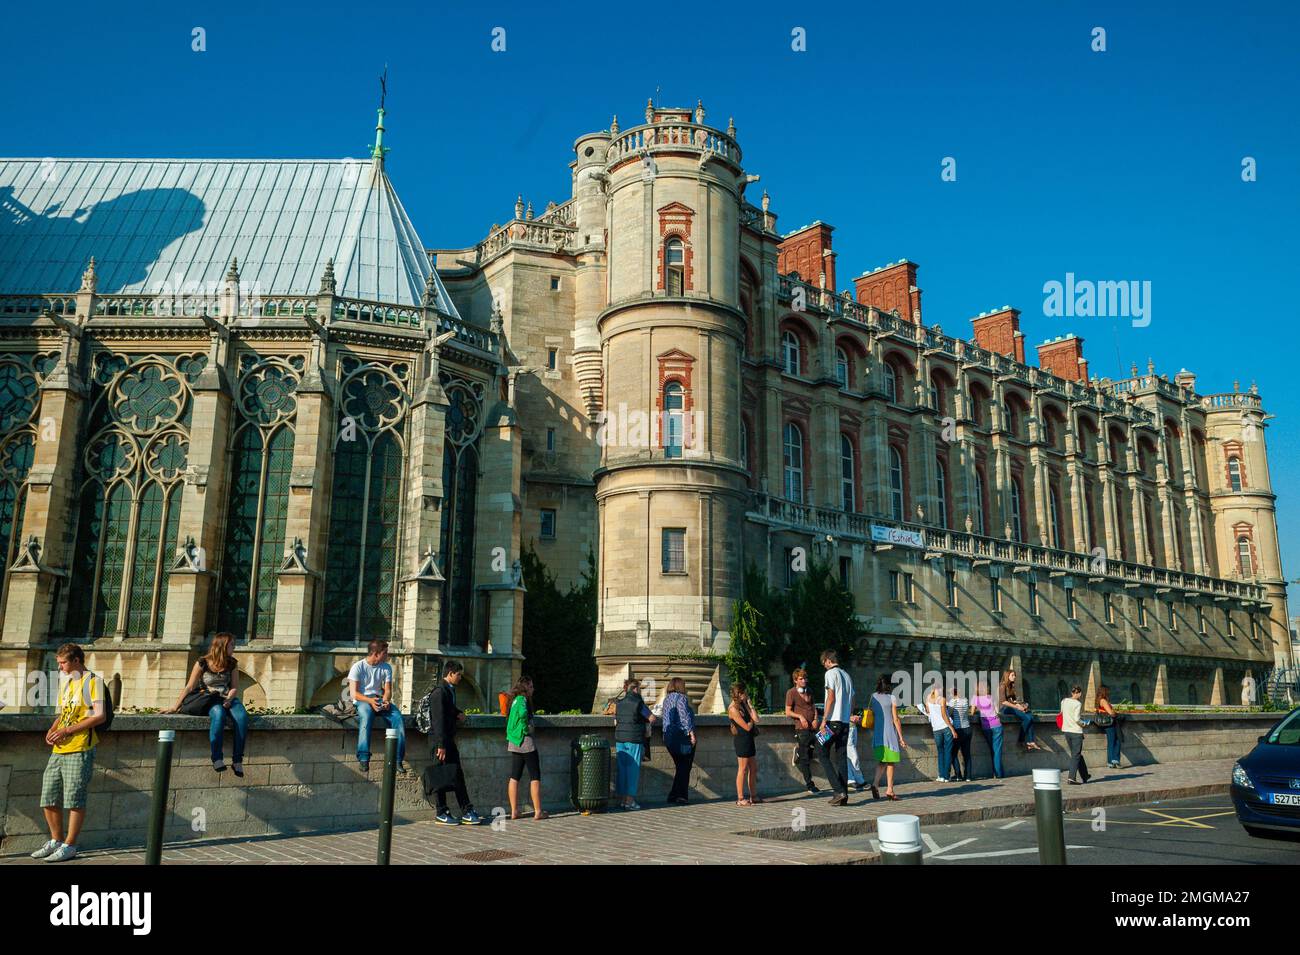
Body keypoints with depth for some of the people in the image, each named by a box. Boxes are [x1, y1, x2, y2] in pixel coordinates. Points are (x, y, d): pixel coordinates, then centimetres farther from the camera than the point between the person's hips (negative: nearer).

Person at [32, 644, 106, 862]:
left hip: (79, 750, -9)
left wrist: (69, 730, -16)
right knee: (48, 799, 11)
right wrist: (52, 730, 6)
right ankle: (56, 841, 25)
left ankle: (69, 845, 5)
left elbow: (100, 715, -15)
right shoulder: (66, 684, 20)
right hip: (58, 750, 9)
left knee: (74, 800, -4)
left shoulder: (92, 682, -7)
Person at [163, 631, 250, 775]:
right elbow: (189, 687, 3)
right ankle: (217, 758, -36)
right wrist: (175, 707, -1)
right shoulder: (203, 663, 1)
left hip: (227, 699, 3)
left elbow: (235, 688, 8)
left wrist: (229, 699, -13)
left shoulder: (232, 664, 10)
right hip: (207, 699, -3)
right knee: (218, 713, -39)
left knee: (242, 716, -31)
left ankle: (237, 760, -30)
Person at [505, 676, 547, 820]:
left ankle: (514, 811, 11)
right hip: (526, 740, -8)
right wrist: (526, 727, -18)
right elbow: (523, 713, -32)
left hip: (514, 743, 8)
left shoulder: (515, 700, 13)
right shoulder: (522, 699, -12)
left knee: (514, 777, 9)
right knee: (535, 777, -1)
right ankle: (538, 811, 0)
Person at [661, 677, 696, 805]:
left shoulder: (666, 699, 15)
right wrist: (691, 732, -18)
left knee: (679, 767, 15)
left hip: (668, 736, 8)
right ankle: (679, 796, -5)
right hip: (682, 736, -8)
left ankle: (673, 795, 14)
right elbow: (685, 716, -18)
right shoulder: (680, 698, -9)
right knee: (685, 768, -2)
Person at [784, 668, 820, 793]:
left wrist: (815, 719, 1)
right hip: (802, 728, -6)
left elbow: (814, 707, 18)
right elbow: (788, 712, -4)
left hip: (813, 727, 6)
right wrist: (800, 716, -18)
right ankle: (809, 784, 3)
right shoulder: (791, 692, -2)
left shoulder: (809, 692, 17)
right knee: (804, 758, -2)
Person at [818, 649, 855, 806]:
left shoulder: (831, 673, -6)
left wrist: (824, 719, -13)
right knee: (841, 757, 9)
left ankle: (839, 790, -11)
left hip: (833, 721, -7)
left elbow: (831, 697, -13)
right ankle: (843, 795, 7)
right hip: (845, 722, 7)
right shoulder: (846, 675, 17)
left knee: (824, 755, -1)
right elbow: (852, 700, 18)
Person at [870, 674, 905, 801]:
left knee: (882, 761, 11)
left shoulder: (873, 697, 5)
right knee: (890, 762, 6)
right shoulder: (892, 698, -7)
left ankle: (875, 783, -11)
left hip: (877, 733, 4)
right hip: (890, 733, -4)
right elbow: (896, 720, -7)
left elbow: (871, 717, 8)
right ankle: (889, 790, 6)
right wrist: (901, 738, -2)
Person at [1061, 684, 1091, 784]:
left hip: (1066, 731, 7)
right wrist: (1083, 724, -1)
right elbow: (1077, 719, -19)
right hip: (1076, 731, -7)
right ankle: (1072, 778, -6)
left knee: (1076, 754, 18)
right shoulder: (1077, 704, -14)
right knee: (1075, 755, 0)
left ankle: (1084, 776, 30)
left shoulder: (1064, 701, 5)